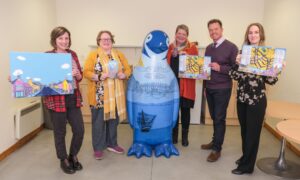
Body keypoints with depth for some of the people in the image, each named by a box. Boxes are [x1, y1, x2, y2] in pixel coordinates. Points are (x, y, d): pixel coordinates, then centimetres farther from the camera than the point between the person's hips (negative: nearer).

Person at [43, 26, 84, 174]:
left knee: (80, 130, 8)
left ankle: (73, 156, 34)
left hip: (73, 98, 5)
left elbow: (80, 76, 13)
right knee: (60, 133, 9)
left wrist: (76, 74, -9)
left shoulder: (72, 54, 9)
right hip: (56, 99, -4)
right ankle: (64, 160, 31)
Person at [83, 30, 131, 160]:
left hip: (115, 95, 4)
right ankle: (98, 148, 17)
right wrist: (99, 77, -23)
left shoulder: (119, 55, 11)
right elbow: (86, 72, -8)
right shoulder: (93, 55, -1)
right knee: (99, 121, 3)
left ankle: (112, 144, 30)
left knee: (113, 119, 13)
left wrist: (123, 75, -12)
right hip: (99, 96, -4)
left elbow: (128, 69, 9)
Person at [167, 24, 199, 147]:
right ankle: (174, 135, 25)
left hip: (186, 85, -2)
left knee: (185, 110, 5)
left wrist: (187, 56, -18)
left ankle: (185, 136, 22)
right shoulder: (170, 47, 10)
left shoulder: (192, 48, 0)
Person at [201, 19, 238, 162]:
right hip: (209, 89, 6)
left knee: (219, 119, 1)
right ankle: (215, 141, 29)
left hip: (222, 89, -5)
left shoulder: (231, 47, -9)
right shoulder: (208, 48, 11)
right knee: (214, 117, 14)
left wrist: (220, 68, -23)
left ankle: (217, 149, 11)